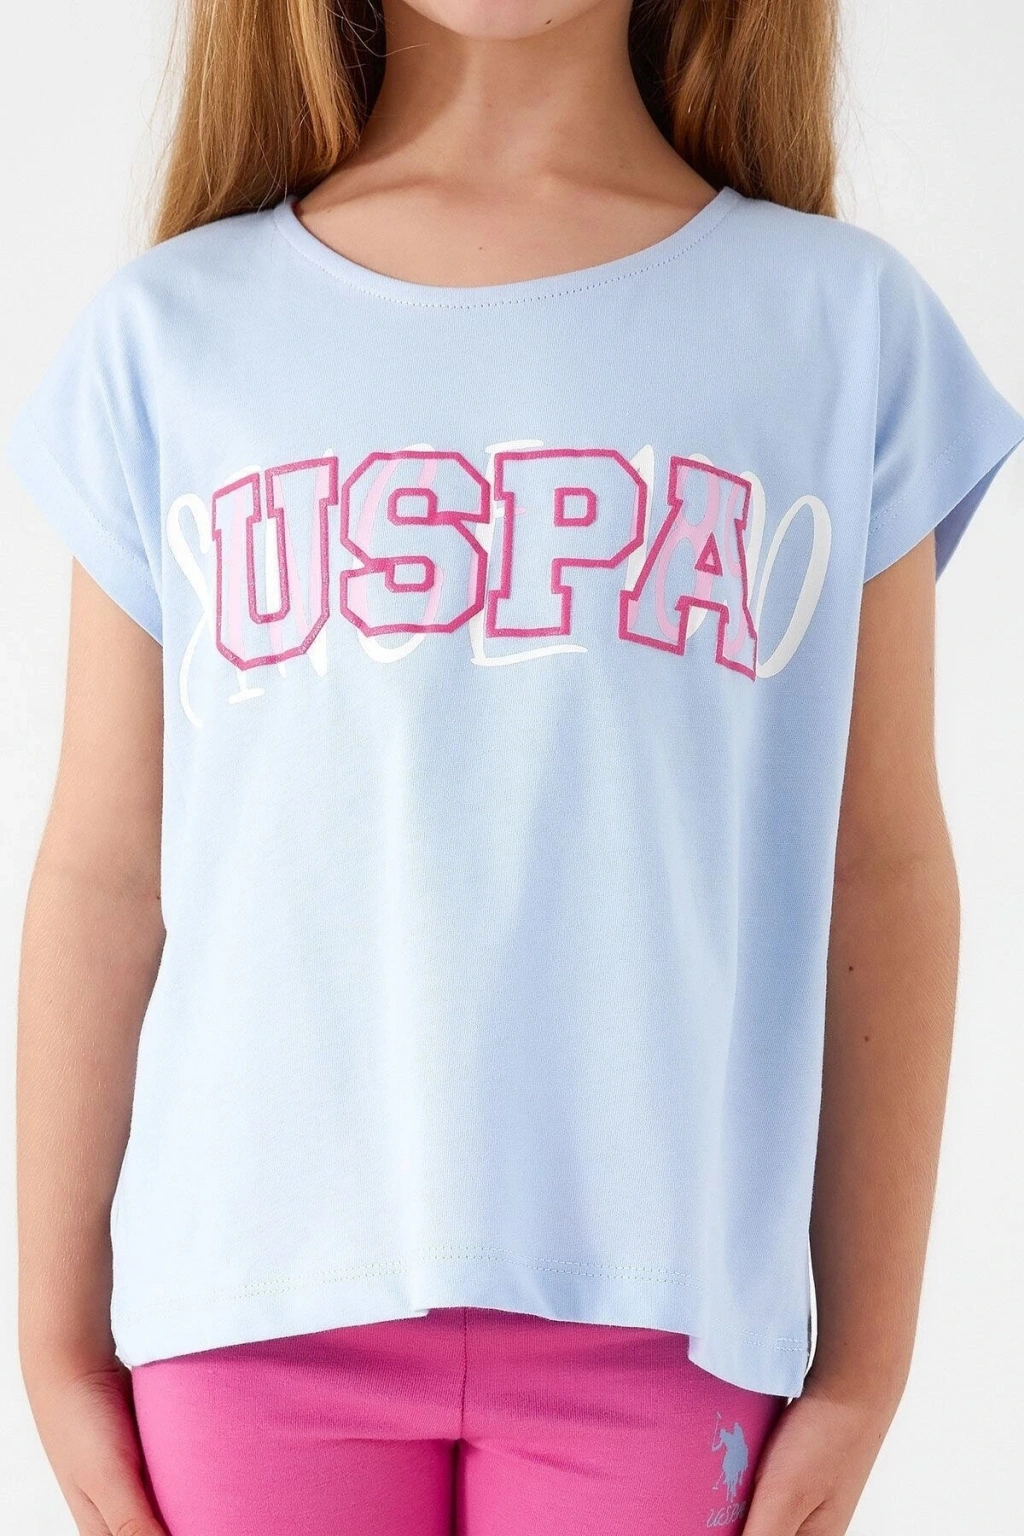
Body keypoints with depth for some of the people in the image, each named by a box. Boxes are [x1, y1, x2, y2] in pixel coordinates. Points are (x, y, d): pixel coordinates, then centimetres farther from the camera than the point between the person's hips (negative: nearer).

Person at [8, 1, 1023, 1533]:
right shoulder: (168, 334, 6)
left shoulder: (846, 323, 4)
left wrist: (866, 1366, 5)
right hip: (258, 1290, 1)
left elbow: (882, 874, 4)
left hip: (658, 1297, 0)